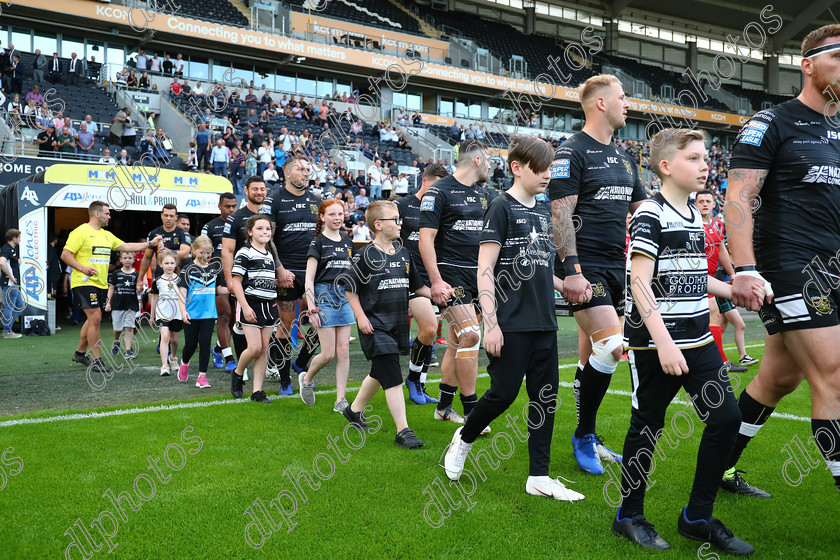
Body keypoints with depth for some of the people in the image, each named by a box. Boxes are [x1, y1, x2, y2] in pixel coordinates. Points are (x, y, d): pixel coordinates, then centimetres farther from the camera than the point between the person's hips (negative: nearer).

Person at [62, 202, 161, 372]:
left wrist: (150, 243, 16)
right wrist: (83, 268, -22)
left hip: (101, 284, 9)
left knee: (93, 319, 15)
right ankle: (97, 360, -6)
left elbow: (126, 246, 20)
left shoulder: (107, 235, 16)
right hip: (84, 282, -8)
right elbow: (65, 255, -11)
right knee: (95, 318, -13)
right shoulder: (81, 232, -9)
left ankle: (80, 353, 30)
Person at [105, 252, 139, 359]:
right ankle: (116, 342, 40)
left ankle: (128, 350, -5)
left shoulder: (136, 275, 4)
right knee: (117, 328, 10)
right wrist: (108, 302, 2)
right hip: (117, 304, 1)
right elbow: (111, 288, 7)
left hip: (131, 305, -1)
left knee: (129, 327, -7)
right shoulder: (116, 273, 5)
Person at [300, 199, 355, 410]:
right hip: (324, 295, -5)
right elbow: (309, 279, -9)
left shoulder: (347, 243, 12)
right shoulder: (318, 243, -5)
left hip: (344, 296, 5)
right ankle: (306, 379, 24)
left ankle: (340, 400, 7)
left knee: (344, 352, 2)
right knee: (328, 353, -5)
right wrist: (311, 309, -16)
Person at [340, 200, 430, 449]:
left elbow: (417, 286, 16)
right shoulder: (366, 255, -10)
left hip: (398, 324, 7)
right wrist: (361, 317, -12)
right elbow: (350, 289, -5)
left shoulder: (403, 254, 9)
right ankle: (403, 431, -7)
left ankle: (354, 410, 40)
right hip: (375, 326, -7)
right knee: (392, 377, -11)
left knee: (380, 373, 19)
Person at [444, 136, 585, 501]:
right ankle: (463, 438, 24)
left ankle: (539, 477, 16)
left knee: (545, 396, 7)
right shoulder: (502, 208, -7)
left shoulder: (543, 212, 14)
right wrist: (490, 324, -18)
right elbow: (485, 269, -12)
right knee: (503, 393, -4)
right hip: (512, 323, -7)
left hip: (544, 322, 7)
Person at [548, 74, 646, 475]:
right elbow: (560, 214, -14)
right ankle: (584, 436, 1)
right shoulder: (572, 152, -7)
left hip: (615, 266, 8)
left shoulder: (623, 157, 18)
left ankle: (587, 440, 22)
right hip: (585, 266, -8)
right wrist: (572, 270, -21)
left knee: (593, 356, 12)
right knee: (611, 347, -16)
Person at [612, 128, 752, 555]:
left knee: (726, 416, 4)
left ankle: (697, 517, 18)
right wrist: (663, 342, -24)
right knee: (648, 426, 1)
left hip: (698, 341, 8)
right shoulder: (650, 214, -11)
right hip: (655, 344, -8)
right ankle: (629, 516, 20)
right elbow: (640, 282, -18)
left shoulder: (695, 217, 14)